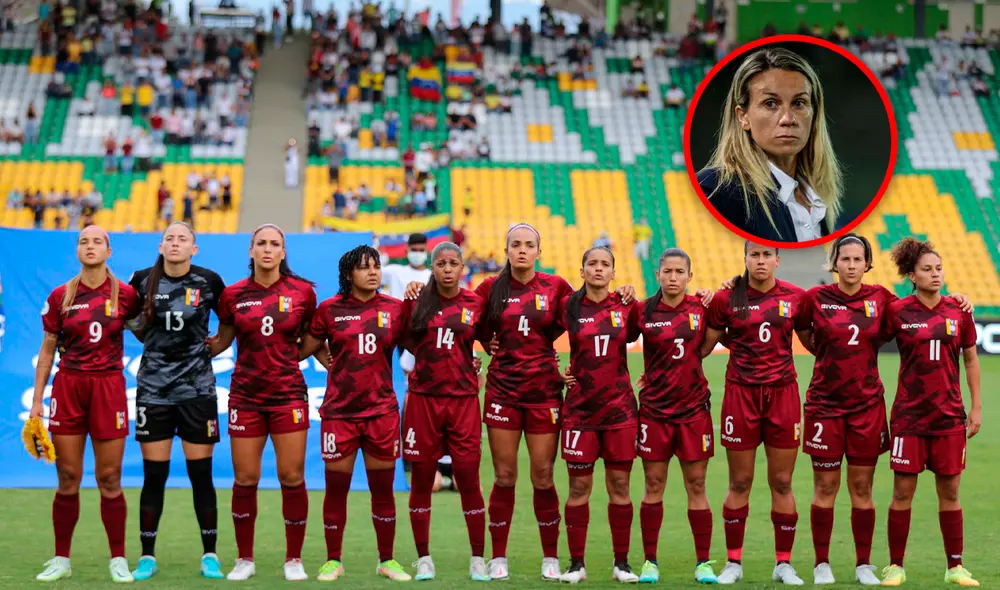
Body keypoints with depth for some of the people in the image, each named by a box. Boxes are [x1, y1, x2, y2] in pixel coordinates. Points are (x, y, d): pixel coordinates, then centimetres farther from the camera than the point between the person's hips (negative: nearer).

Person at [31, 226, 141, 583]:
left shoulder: (125, 294, -1)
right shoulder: (60, 296, 3)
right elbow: (47, 349, 7)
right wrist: (37, 400, 5)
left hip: (108, 386, -1)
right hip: (68, 386, 1)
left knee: (109, 479, 0)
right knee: (67, 479, 4)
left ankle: (118, 560, 11)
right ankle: (61, 560, 14)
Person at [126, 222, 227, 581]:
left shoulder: (209, 281, -4)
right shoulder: (142, 280, -2)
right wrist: (151, 340, 11)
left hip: (197, 387, -1)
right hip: (153, 386, 1)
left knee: (201, 473, 1)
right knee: (154, 474, 1)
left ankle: (210, 556, 10)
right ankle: (147, 557, 9)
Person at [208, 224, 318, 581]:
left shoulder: (302, 292, -1)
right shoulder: (234, 295, 1)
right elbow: (221, 341, 13)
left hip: (288, 393, -1)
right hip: (246, 395, 1)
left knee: (292, 477, -2)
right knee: (245, 480, 2)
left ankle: (294, 559, 11)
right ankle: (245, 559, 16)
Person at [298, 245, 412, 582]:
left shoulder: (395, 309, 3)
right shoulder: (330, 309, 0)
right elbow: (303, 350, 6)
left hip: (382, 411, 1)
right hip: (339, 411, -1)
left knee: (383, 488, 7)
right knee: (336, 487, 5)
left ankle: (387, 560, 19)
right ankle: (333, 560, 18)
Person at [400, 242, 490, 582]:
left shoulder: (475, 304, 2)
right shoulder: (417, 302, 2)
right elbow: (404, 339, 7)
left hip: (463, 398, -1)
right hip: (423, 397, 1)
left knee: (468, 478, -2)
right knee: (421, 479, 5)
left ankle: (478, 559, 8)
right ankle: (423, 559, 15)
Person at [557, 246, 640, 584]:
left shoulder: (625, 306, 1)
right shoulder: (568, 307, -2)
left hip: (620, 406, 1)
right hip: (580, 406, -1)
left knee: (619, 485, 3)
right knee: (579, 486, 1)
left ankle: (622, 563, 11)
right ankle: (576, 564, 9)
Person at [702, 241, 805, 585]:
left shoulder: (795, 297, 1)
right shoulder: (727, 299, -3)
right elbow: (704, 346, 4)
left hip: (782, 393, 1)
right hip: (741, 393, -1)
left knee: (781, 482, 4)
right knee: (739, 483, 4)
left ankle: (783, 563, 14)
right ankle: (733, 562, 15)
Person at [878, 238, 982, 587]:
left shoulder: (958, 312, 2)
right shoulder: (897, 312, -5)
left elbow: (971, 360, 9)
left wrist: (976, 407, 7)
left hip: (950, 415, 2)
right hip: (909, 414, -2)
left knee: (949, 492, 6)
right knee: (903, 491, 1)